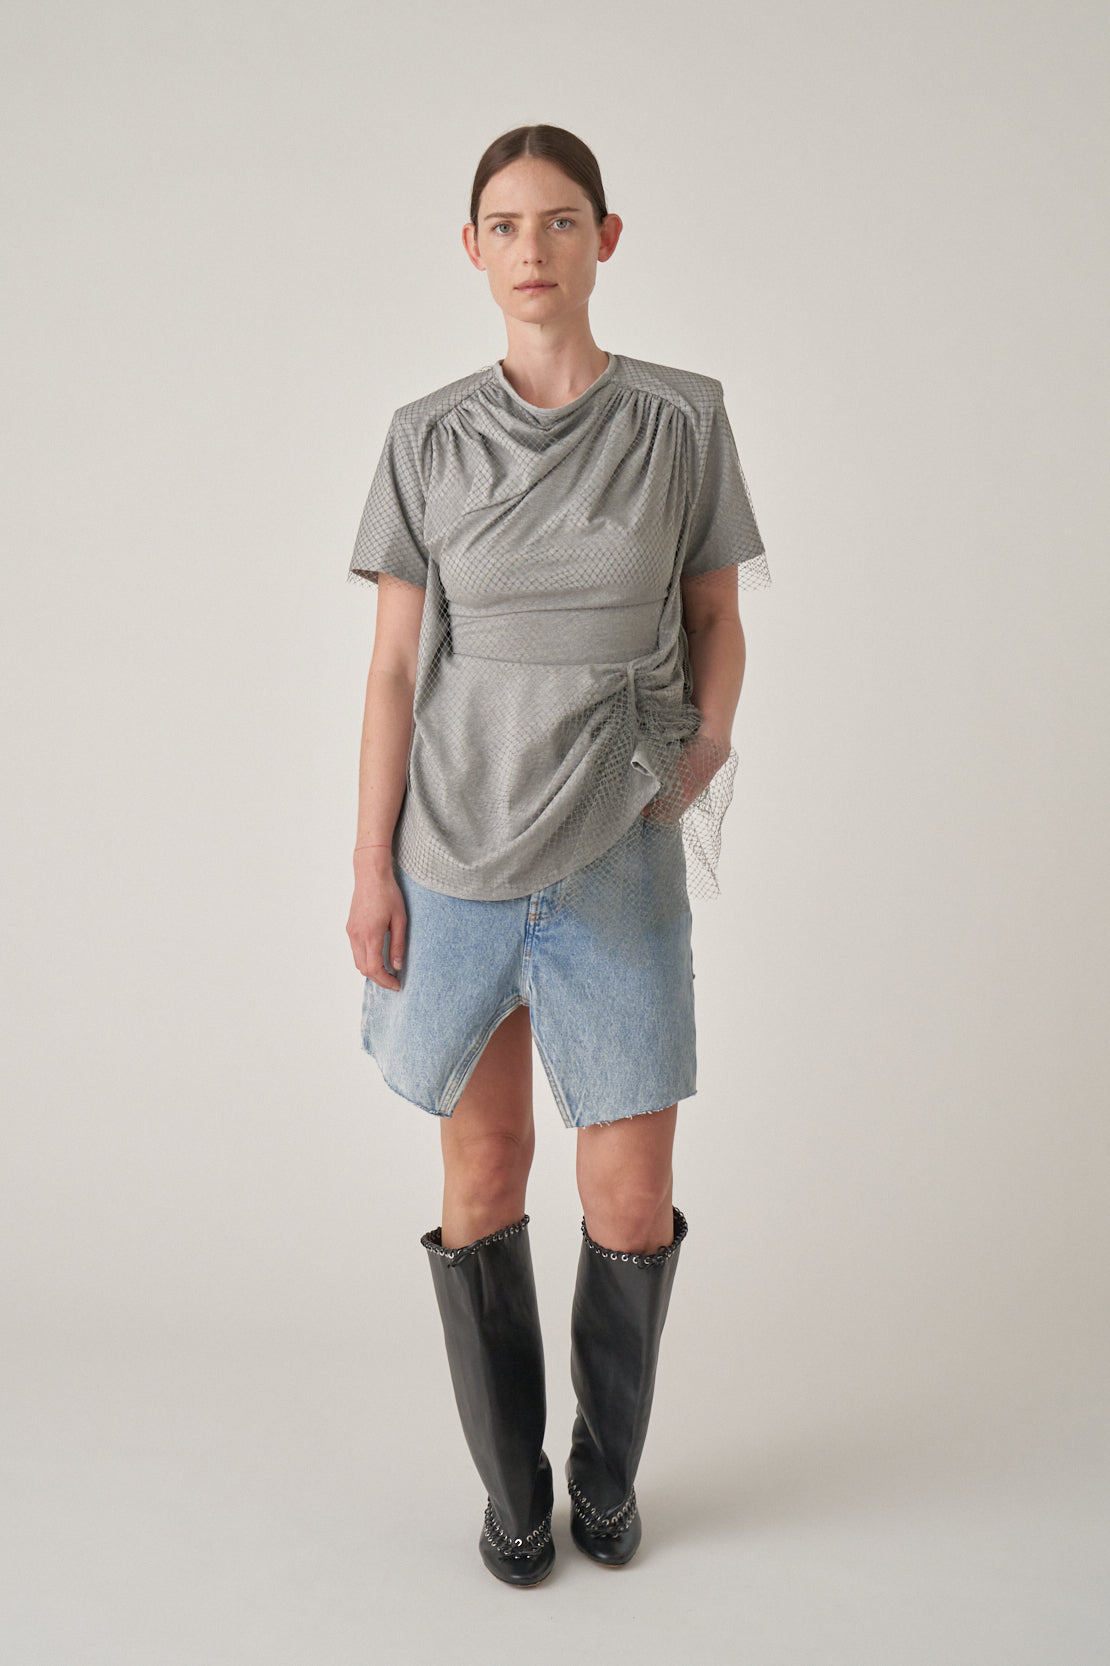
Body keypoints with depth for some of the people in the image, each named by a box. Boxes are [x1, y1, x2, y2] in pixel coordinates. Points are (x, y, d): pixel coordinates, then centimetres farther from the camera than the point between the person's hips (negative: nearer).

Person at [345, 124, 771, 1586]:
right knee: (483, 1176, 9)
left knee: (633, 1201, 3)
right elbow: (394, 667, 1)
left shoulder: (684, 419, 1)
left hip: (618, 861, 0)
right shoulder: (429, 439, 1)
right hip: (458, 850, 0)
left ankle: (611, 1468, 32)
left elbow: (717, 627, 9)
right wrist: (371, 869, -3)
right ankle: (512, 1482, 31)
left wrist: (702, 768, -7)